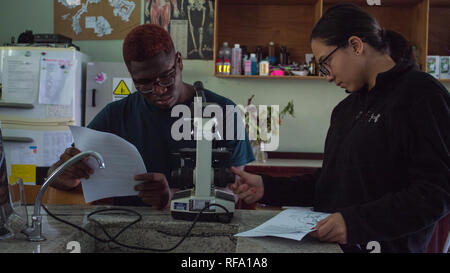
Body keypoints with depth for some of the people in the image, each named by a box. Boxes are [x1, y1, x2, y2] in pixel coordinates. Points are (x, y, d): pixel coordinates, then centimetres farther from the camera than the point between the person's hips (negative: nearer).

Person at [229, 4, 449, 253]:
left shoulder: (420, 94, -7)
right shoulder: (347, 108, 15)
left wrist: (356, 222, -23)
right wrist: (267, 188, 6)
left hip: (386, 245, -6)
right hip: (332, 242, 6)